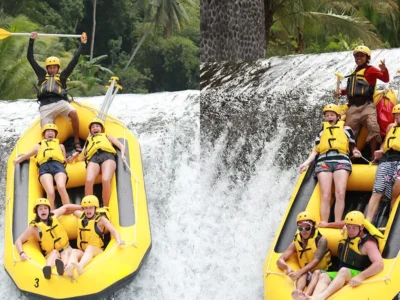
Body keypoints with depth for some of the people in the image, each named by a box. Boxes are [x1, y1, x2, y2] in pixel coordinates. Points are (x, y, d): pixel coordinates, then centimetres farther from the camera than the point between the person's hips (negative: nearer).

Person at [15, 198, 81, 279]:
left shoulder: (53, 216, 0)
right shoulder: (34, 227, -11)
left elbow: (66, 207, 18)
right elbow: (19, 241, -11)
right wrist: (22, 253, -29)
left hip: (66, 249, 3)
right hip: (50, 254, -3)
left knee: (66, 252, -32)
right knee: (55, 252, -36)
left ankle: (63, 266, -66)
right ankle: (48, 268, -67)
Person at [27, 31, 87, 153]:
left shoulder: (62, 75, 21)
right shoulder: (42, 74, 25)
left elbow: (74, 61, 19)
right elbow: (30, 59, 25)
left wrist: (82, 45, 18)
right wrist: (31, 41, 22)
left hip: (60, 102, -2)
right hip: (45, 105, 2)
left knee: (73, 113, -30)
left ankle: (76, 142, -23)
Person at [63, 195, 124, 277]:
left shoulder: (101, 219, -1)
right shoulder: (81, 216, 13)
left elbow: (114, 231, -16)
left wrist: (118, 240, -33)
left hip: (97, 251, -4)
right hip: (82, 251, 4)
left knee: (90, 248, -38)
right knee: (74, 251, -31)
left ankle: (80, 265, -73)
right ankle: (69, 267, -69)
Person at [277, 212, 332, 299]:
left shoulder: (321, 240, -8)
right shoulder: (296, 243, 3)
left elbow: (315, 261, -22)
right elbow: (280, 261, -5)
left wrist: (299, 272, -39)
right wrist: (287, 267, -31)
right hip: (307, 276, 3)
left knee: (317, 272, -34)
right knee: (304, 274, -29)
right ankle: (298, 293, -61)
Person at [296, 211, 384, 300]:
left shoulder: (368, 243, -18)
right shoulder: (347, 233, 6)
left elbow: (379, 264, -32)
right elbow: (348, 223, 34)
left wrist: (360, 277, -44)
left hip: (356, 276, -8)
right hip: (341, 275, 8)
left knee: (343, 271, -39)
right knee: (323, 276, -22)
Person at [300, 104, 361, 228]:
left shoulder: (346, 129, 23)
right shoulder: (321, 131, 28)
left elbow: (352, 146, 23)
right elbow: (316, 150, 23)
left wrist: (355, 152, -1)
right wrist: (307, 162, 7)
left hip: (341, 161, -1)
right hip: (324, 162, 2)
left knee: (340, 194, -21)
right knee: (325, 195, -14)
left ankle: (338, 222, -29)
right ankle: (323, 224, -24)